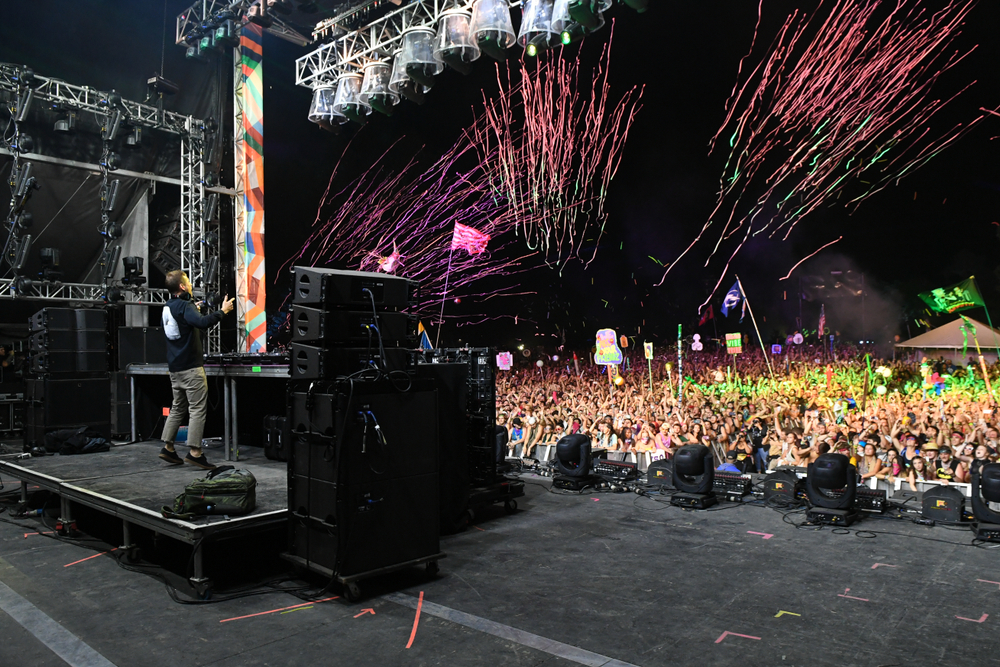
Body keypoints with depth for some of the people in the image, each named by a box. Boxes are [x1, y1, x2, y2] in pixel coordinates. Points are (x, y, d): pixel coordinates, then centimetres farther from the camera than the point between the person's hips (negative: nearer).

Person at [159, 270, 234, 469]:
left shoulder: (168, 307, 13)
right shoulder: (185, 306, -14)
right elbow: (202, 322, -32)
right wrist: (222, 311, -24)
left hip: (175, 367, 9)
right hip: (191, 367, -9)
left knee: (178, 408, 18)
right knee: (198, 409, -6)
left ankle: (167, 447, 20)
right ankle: (194, 452, -8)